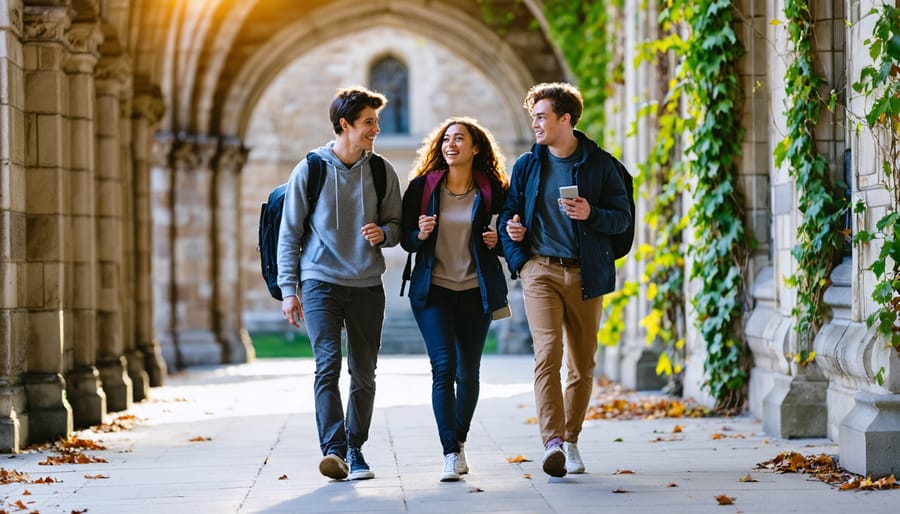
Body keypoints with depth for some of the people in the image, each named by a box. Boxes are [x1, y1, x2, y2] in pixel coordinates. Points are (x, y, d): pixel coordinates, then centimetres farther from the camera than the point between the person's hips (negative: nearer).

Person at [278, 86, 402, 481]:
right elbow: (289, 233, 2)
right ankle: (333, 449, -20)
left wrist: (384, 234, -13)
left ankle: (355, 450, 16)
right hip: (321, 282, -3)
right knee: (328, 365, -15)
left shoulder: (382, 171, 6)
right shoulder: (310, 170, -1)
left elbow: (397, 224, 12)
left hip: (368, 285, 3)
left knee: (364, 372, 5)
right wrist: (288, 289, -3)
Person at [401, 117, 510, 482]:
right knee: (444, 366, -15)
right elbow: (405, 239, 5)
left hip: (475, 291, 1)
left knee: (469, 371, 8)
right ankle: (451, 453, -18)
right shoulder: (423, 186, 1)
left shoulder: (491, 190, 1)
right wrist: (420, 234, -16)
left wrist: (497, 241, -13)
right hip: (433, 290, -1)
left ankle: (460, 441, 30)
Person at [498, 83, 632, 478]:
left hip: (586, 274, 0)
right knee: (548, 352, -17)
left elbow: (623, 216, 2)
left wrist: (592, 214, -18)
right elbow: (508, 213, 17)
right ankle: (552, 442, -24)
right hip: (540, 270, 0)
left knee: (582, 363, 6)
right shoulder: (527, 165, 9)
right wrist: (514, 252, -1)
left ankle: (570, 441, 21)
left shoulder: (600, 164, 3)